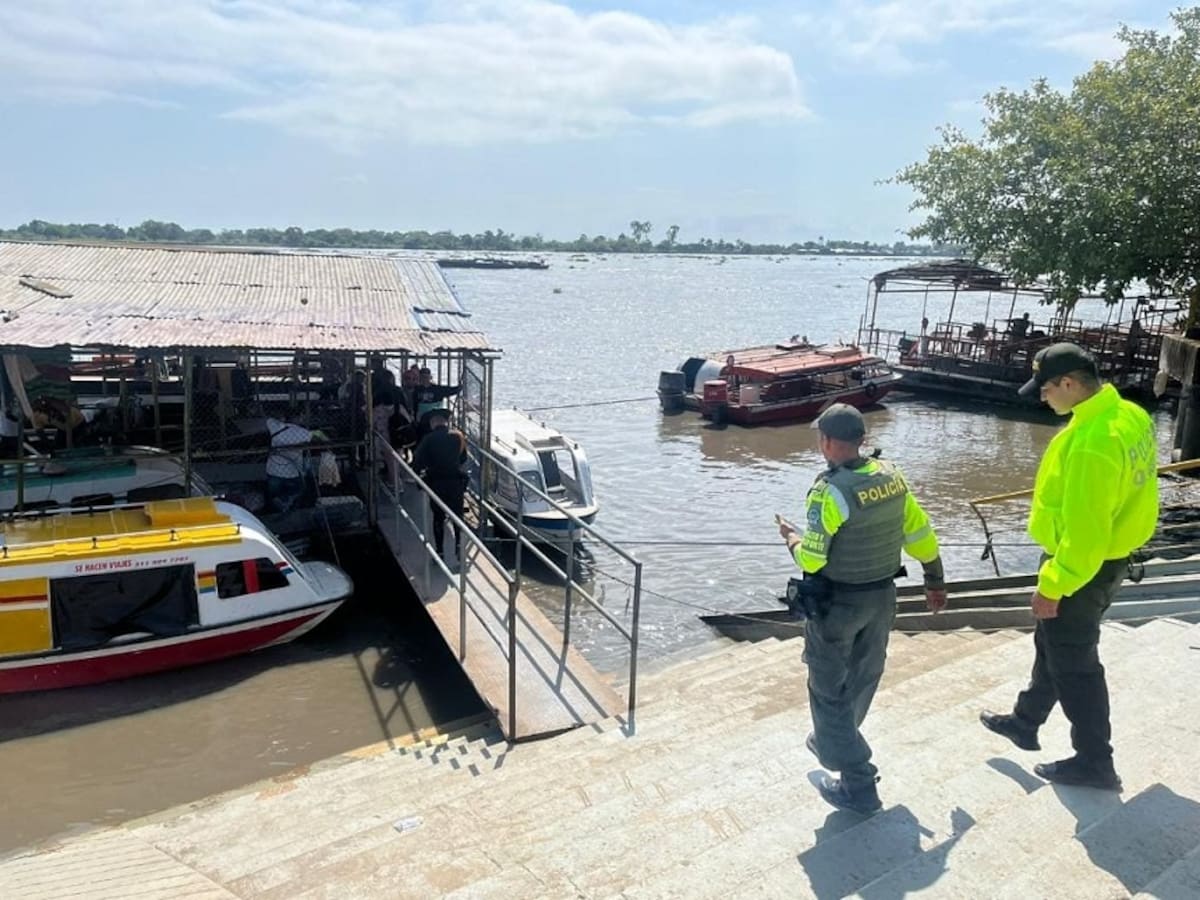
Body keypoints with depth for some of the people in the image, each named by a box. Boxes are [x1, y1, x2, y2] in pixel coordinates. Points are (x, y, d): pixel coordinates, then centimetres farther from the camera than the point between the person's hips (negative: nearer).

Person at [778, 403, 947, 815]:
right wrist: (935, 581, 17)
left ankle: (858, 785, 14)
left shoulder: (830, 491, -24)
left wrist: (791, 537, -2)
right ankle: (833, 743, 47)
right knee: (862, 680, 24)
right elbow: (921, 535, 5)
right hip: (882, 596, 7)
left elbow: (811, 559, -23)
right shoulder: (891, 476, -4)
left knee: (830, 689, 8)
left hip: (836, 603, -7)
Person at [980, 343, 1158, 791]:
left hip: (1081, 567, -10)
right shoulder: (1129, 415, 0)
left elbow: (1083, 530, -29)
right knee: (1053, 645, 23)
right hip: (1108, 557, 10)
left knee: (1074, 663, 7)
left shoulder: (1092, 442, -31)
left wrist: (1052, 587, -20)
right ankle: (1025, 722, 41)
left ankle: (1095, 762, 23)